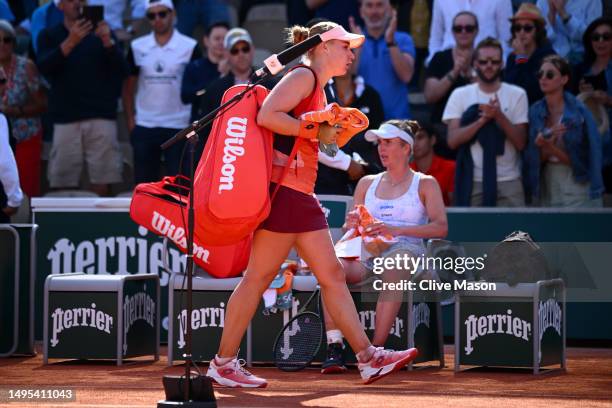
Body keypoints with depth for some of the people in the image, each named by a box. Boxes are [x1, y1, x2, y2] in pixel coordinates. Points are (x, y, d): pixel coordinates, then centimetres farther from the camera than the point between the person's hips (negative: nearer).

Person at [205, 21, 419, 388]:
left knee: (332, 275, 6)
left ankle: (368, 358, 5)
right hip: (283, 190, -10)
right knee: (258, 277, -6)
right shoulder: (303, 76, -7)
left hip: (302, 196, 10)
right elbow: (266, 116, -21)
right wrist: (317, 131, -16)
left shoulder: (318, 89, 22)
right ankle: (223, 364, 0)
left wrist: (333, 131, 12)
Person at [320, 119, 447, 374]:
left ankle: (375, 349, -41)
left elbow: (440, 227, -4)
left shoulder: (425, 184, 11)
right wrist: (351, 226, -3)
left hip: (405, 249, -3)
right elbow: (350, 229, 24)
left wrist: (396, 230, -17)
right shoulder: (367, 183, 24)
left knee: (396, 266, -41)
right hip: (366, 250, 3)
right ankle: (334, 346, -37)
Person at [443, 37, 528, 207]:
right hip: (472, 181, 0)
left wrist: (499, 116, -15)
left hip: (508, 182, 0)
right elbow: (453, 140, -5)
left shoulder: (517, 95, 3)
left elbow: (520, 143, -2)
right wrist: (483, 119, -15)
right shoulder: (460, 95, 4)